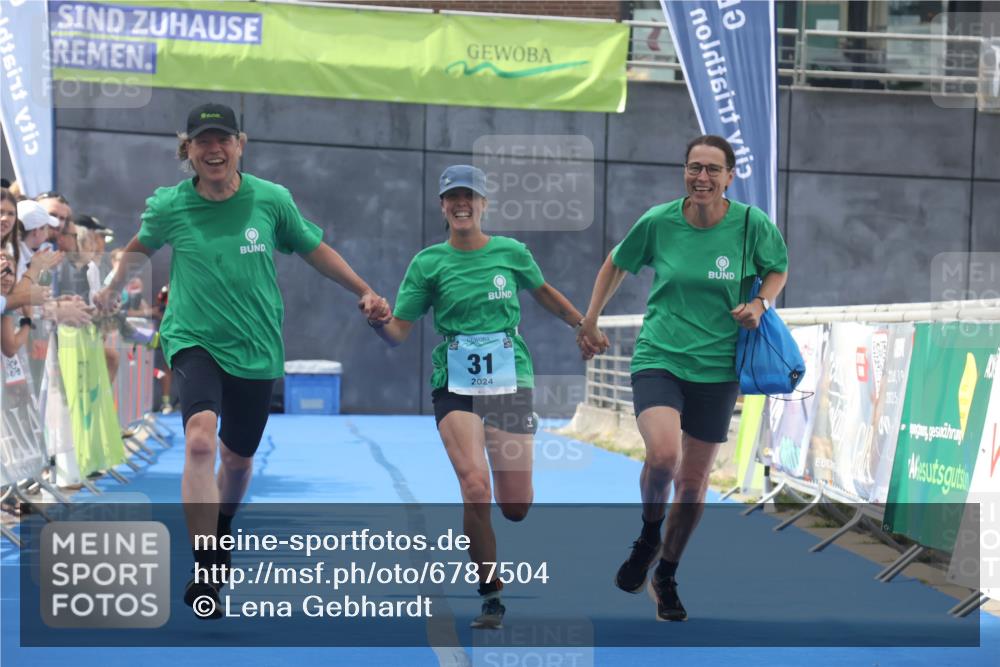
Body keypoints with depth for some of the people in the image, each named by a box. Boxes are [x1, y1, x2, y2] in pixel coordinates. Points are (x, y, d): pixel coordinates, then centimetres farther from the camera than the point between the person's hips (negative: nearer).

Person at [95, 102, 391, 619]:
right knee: (201, 441, -27)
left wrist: (363, 292, 10)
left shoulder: (272, 199, -6)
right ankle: (204, 572, -24)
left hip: (256, 351, 2)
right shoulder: (169, 207, -6)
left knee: (238, 458, 15)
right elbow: (141, 246, 18)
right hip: (193, 343, -2)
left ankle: (220, 535, 47)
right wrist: (115, 286, 27)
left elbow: (314, 250, 11)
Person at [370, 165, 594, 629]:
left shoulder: (511, 252, 3)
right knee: (476, 486, -22)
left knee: (516, 508, -2)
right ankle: (490, 596, -6)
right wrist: (376, 319, -24)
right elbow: (398, 332, -3)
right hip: (455, 387, -1)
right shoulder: (428, 263, 0)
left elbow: (543, 292, 23)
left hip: (510, 382, 1)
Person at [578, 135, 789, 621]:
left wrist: (761, 303, -8)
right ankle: (649, 533, 7)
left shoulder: (751, 224, -6)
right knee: (662, 455, -26)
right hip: (658, 358, -1)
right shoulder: (658, 222, -5)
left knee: (694, 480, 9)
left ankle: (666, 577, 32)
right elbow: (616, 264, 13)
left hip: (717, 368, 1)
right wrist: (590, 320, 14)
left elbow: (778, 270, 12)